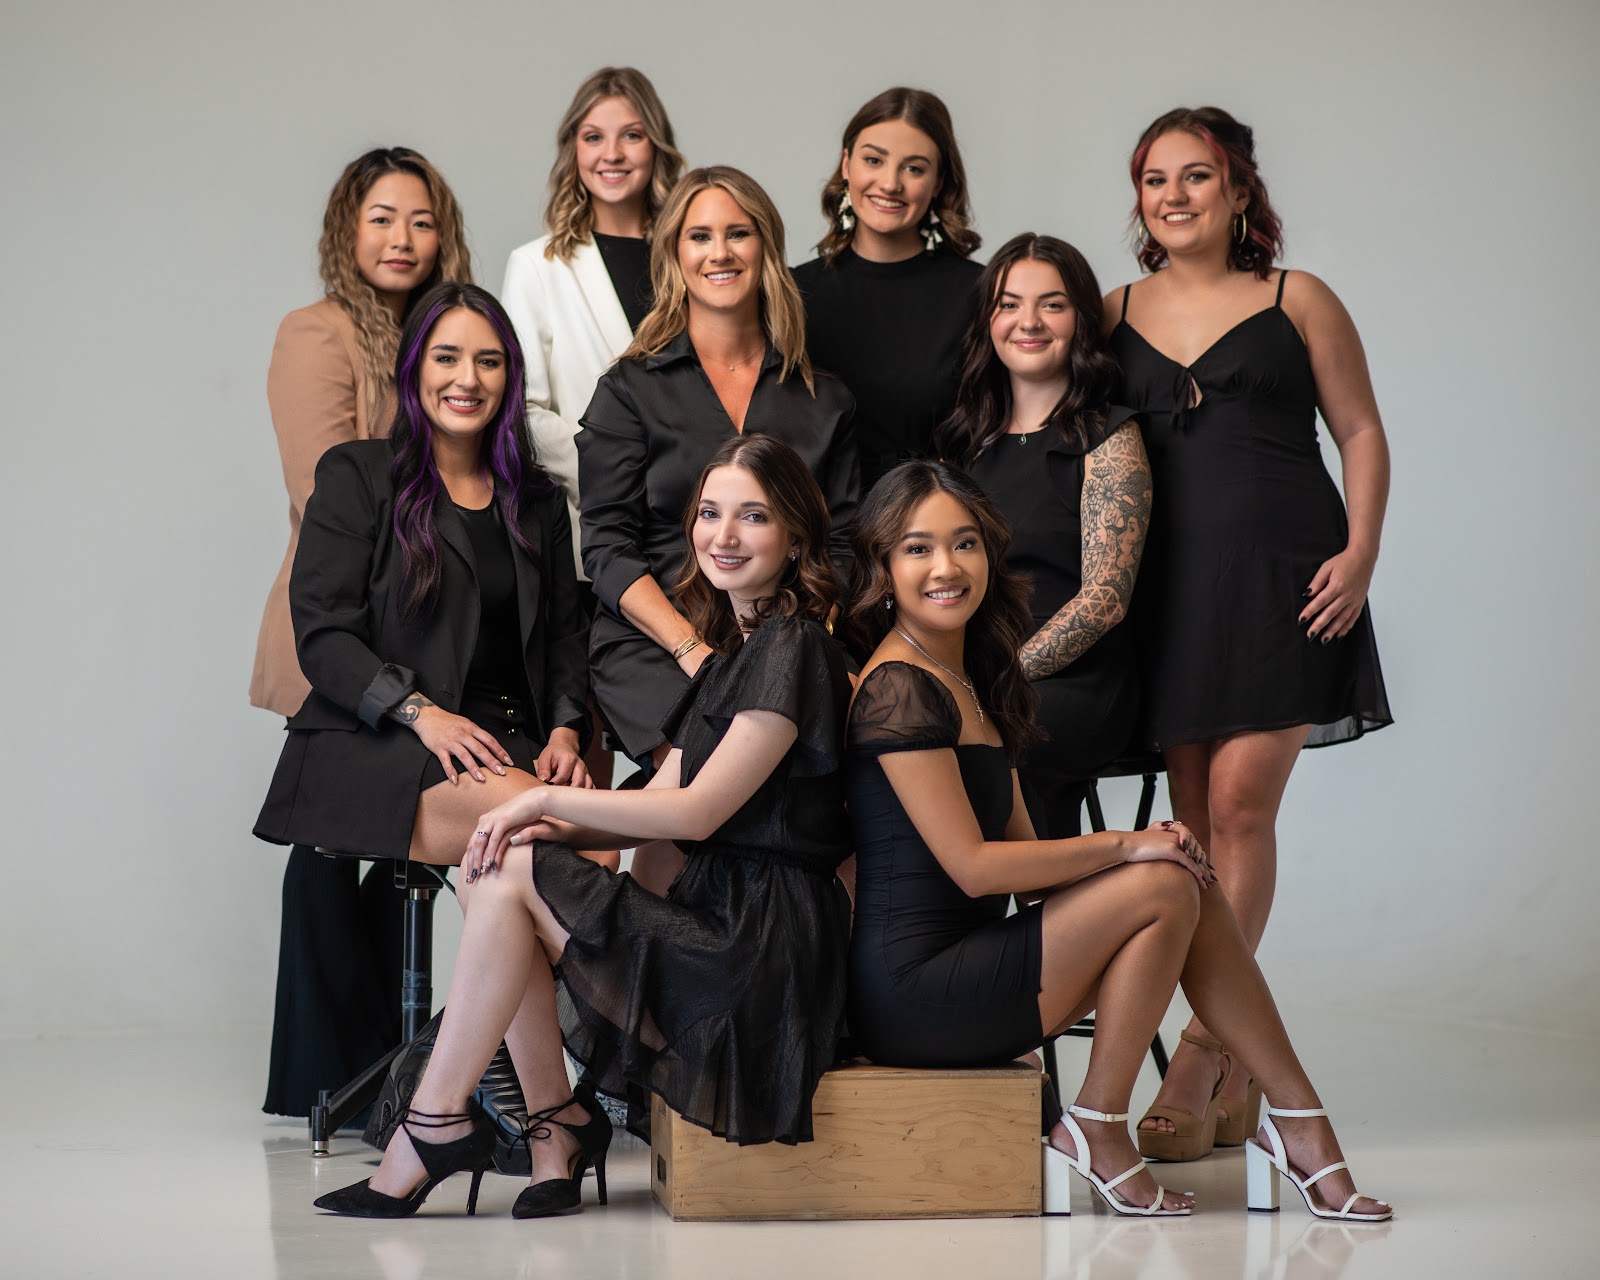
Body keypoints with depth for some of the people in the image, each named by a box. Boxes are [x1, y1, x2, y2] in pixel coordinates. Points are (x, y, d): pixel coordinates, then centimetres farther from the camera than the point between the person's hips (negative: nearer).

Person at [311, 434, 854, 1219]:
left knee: (514, 878, -14)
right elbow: (660, 802, 15)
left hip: (766, 946, -9)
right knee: (494, 875, -5)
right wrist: (559, 828, -5)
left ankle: (434, 1124, -7)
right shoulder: (731, 655, 21)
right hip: (717, 922, 9)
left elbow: (700, 810, -15)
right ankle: (557, 1125, -5)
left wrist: (547, 800, -9)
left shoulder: (793, 649, -9)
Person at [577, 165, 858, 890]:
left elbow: (840, 544, 15)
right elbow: (607, 548, 1)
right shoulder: (633, 389, 9)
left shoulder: (820, 397, 18)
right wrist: (693, 649, -13)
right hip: (652, 642, -2)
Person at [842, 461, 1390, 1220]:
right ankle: (1098, 1134, -5)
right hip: (912, 992, -9)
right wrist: (1123, 847, -9)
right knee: (1166, 888, -13)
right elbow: (974, 866, -17)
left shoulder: (971, 682, 18)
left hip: (962, 966, 9)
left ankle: (1299, 1119, 0)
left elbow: (1023, 858, 14)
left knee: (1191, 886, -2)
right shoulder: (899, 689, -13)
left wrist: (1142, 848, -4)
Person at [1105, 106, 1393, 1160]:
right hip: (1169, 581, 3)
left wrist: (1360, 553, -7)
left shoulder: (1296, 301, 7)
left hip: (1284, 572, -3)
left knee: (1239, 802, -12)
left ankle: (1204, 1052, -7)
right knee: (1195, 817, 1)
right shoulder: (1114, 315, 14)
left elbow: (1362, 433, 6)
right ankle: (1242, 1074, 7)